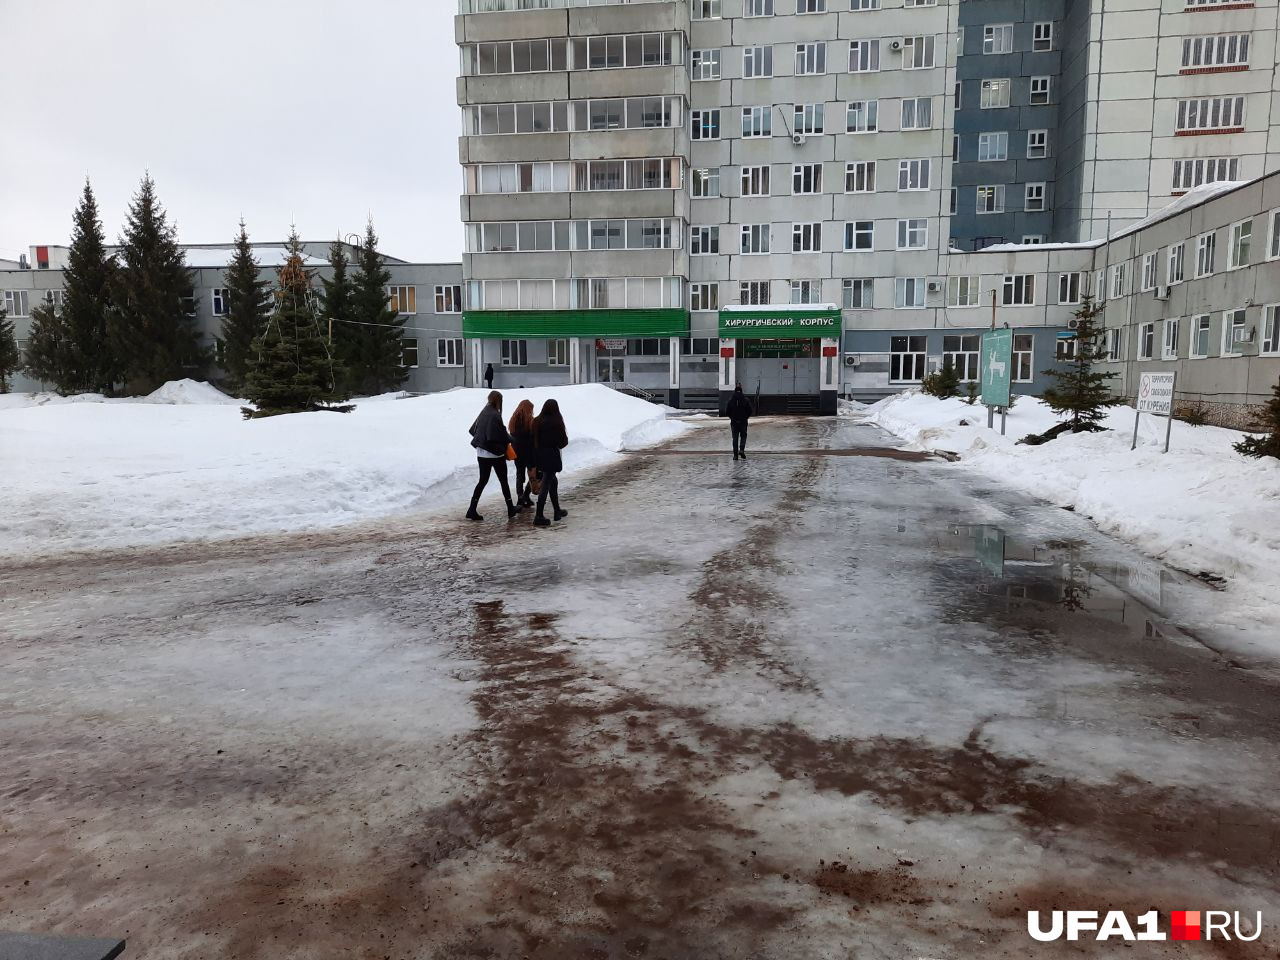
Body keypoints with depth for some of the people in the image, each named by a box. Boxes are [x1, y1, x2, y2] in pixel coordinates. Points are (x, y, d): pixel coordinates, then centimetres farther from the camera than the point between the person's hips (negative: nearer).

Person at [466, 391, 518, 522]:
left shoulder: (483, 413, 6)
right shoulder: (495, 415, -17)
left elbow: (473, 430, 15)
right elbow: (501, 434, -21)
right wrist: (509, 439, -4)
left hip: (481, 454, 7)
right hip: (495, 454, -7)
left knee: (483, 481, 11)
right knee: (503, 481, 7)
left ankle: (472, 510, 4)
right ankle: (511, 509, 16)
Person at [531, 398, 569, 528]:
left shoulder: (536, 421, 1)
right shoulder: (556, 423, -15)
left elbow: (533, 439, 6)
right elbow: (564, 442, -10)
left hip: (539, 456, 6)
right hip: (551, 457, -6)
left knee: (553, 482, 21)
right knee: (546, 485, -3)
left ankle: (557, 511, 30)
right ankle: (539, 517, -4)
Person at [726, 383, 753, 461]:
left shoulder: (731, 399, -4)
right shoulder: (745, 399, -5)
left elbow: (727, 411, -2)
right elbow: (750, 410, -3)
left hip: (734, 421, 1)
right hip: (743, 421, -1)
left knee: (735, 438, 7)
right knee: (743, 436, 14)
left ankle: (735, 455, 4)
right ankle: (742, 450, -8)